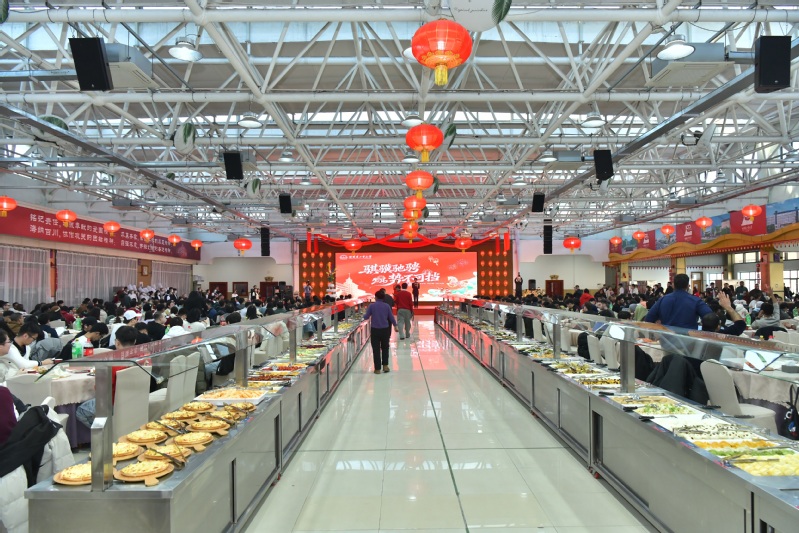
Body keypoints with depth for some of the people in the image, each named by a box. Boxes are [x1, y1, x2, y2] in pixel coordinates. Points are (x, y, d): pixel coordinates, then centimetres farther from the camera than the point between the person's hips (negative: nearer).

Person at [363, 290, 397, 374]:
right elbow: (391, 317, 5)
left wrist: (364, 314, 21)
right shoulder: (387, 306, -1)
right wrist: (395, 326, 21)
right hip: (385, 329, 2)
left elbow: (366, 317, -3)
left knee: (376, 349, 5)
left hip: (375, 330, -2)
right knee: (385, 347, 19)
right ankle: (385, 365, 15)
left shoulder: (372, 305, -7)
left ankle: (377, 369, 7)